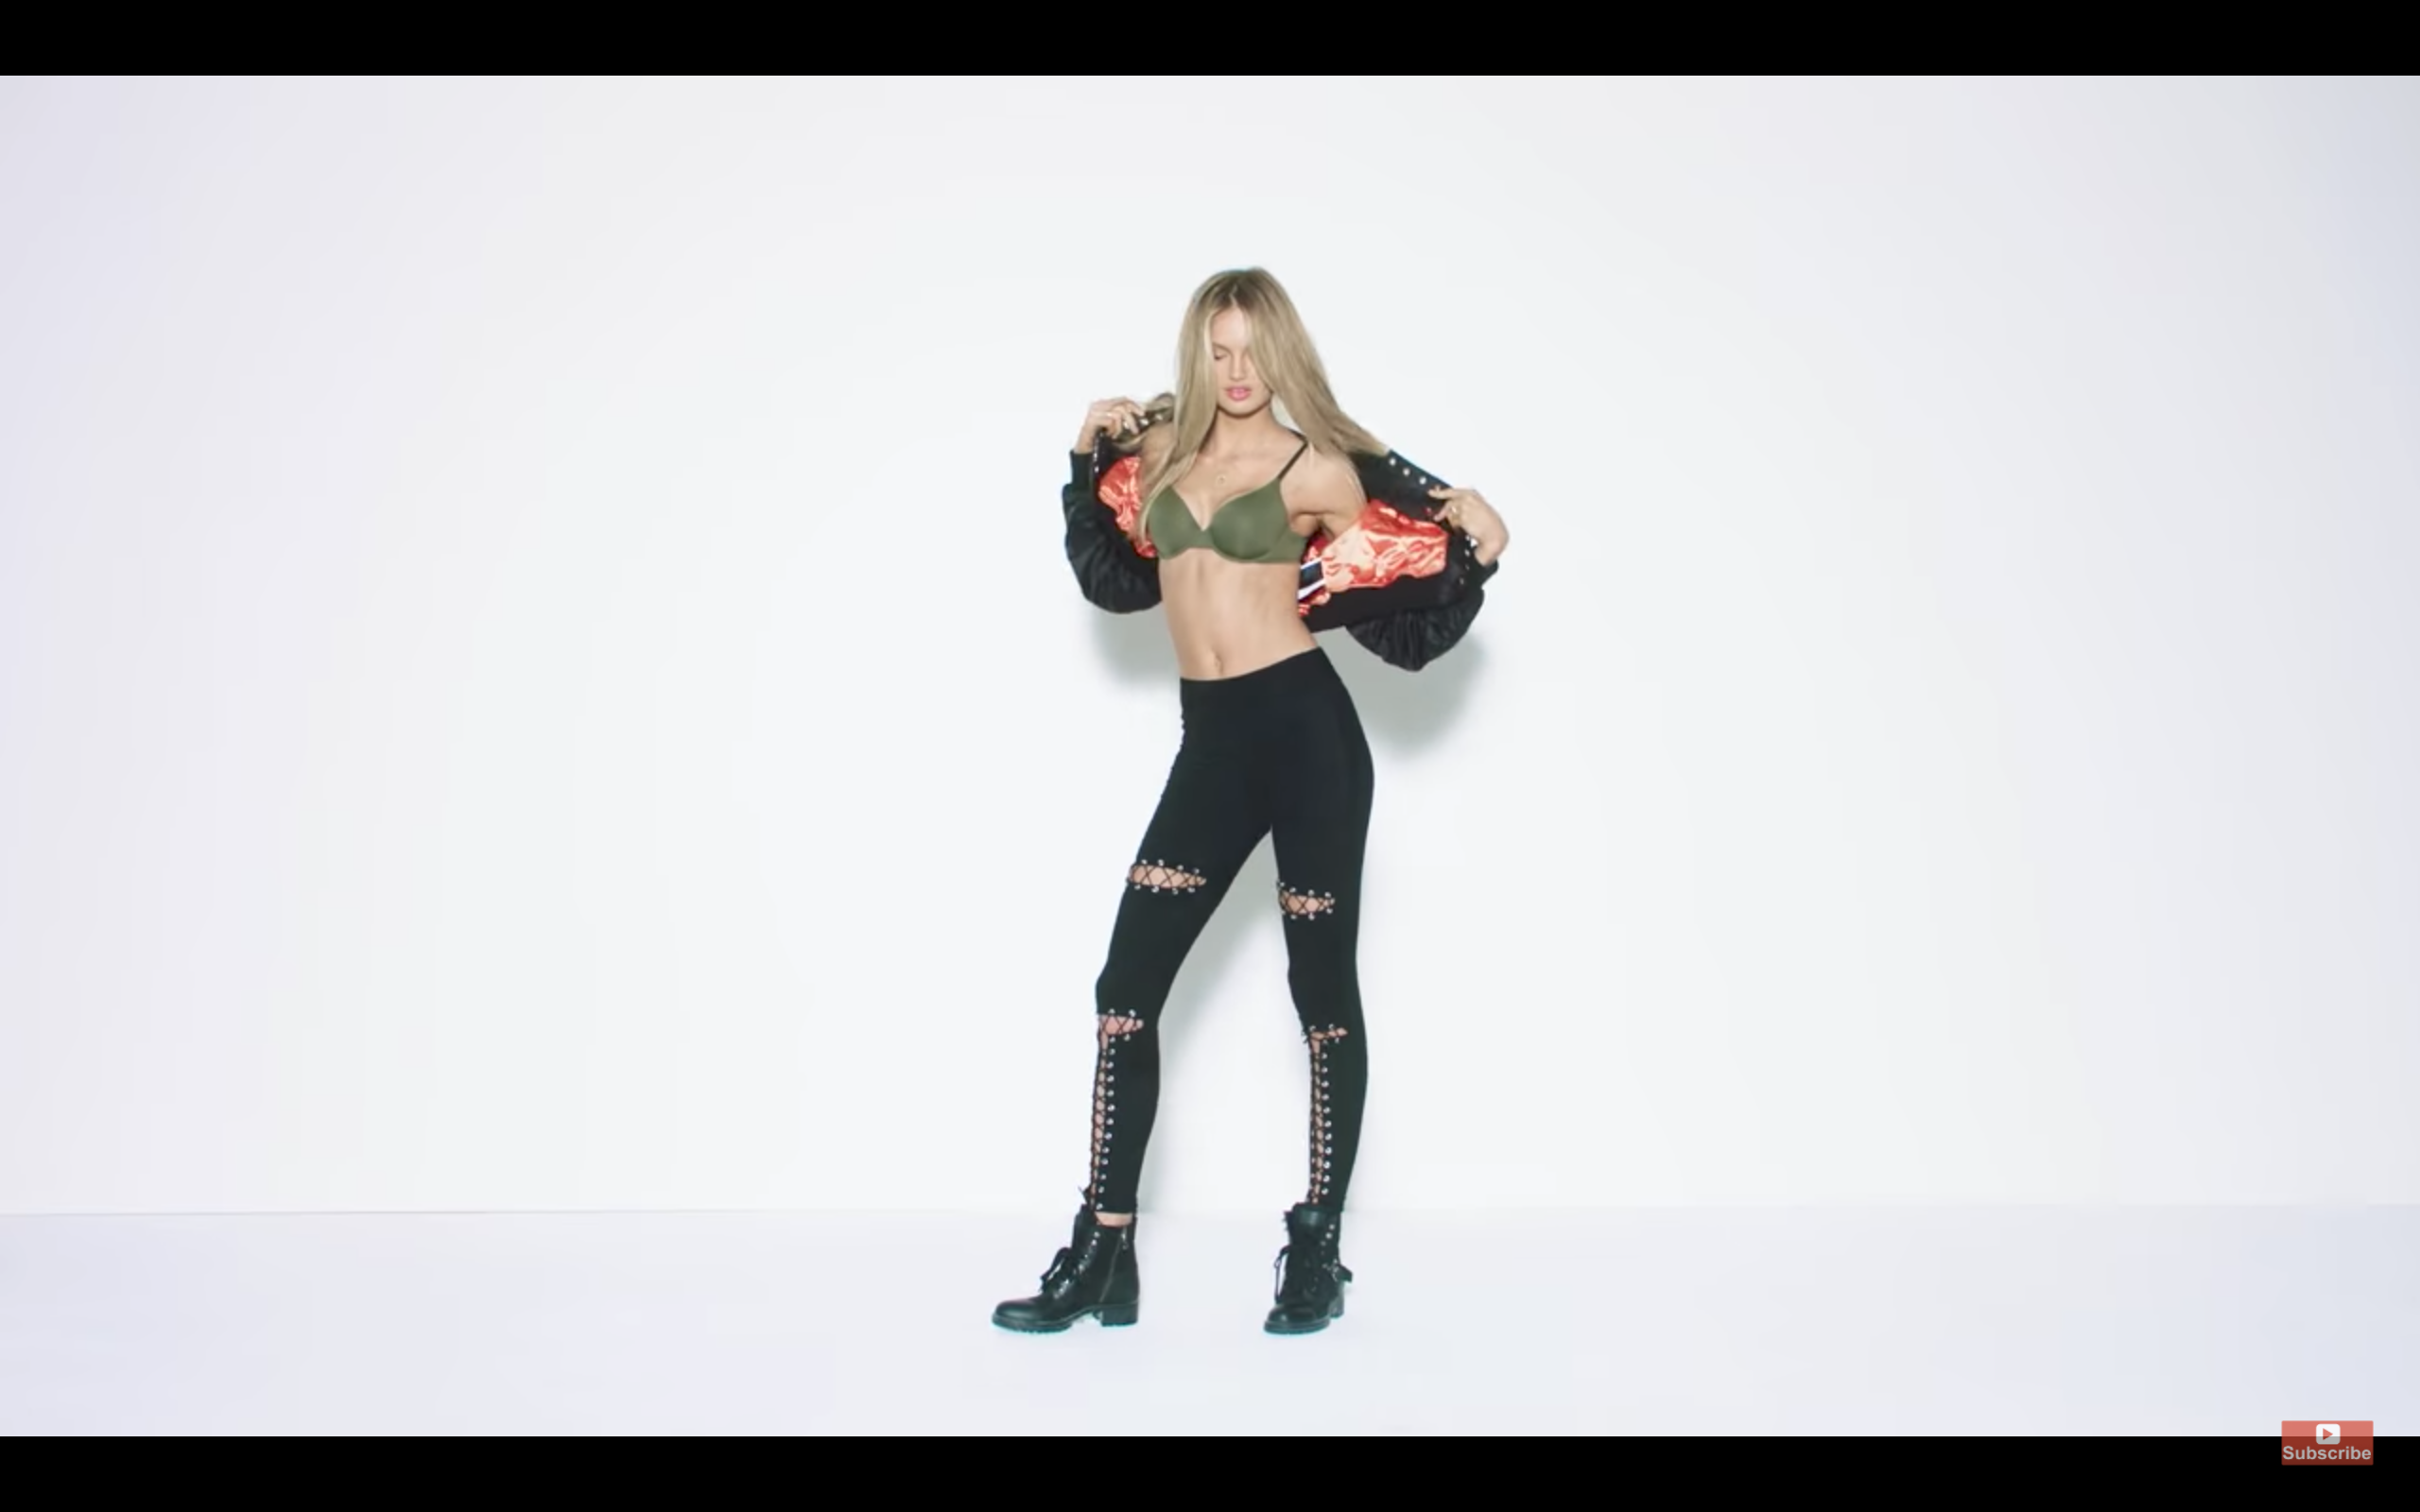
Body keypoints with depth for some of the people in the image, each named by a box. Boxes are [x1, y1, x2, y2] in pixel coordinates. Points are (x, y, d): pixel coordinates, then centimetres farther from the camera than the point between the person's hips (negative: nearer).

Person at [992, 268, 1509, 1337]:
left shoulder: (1317, 467, 0)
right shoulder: (1163, 449, 13)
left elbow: (1406, 554, 10)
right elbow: (1112, 567, 28)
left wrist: (1474, 537, -7)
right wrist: (1091, 448, 19)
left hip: (1304, 726, -4)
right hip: (1211, 742, 5)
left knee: (1322, 989, 2)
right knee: (1126, 989, 0)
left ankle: (1318, 1251, 14)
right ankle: (1104, 1256, 8)